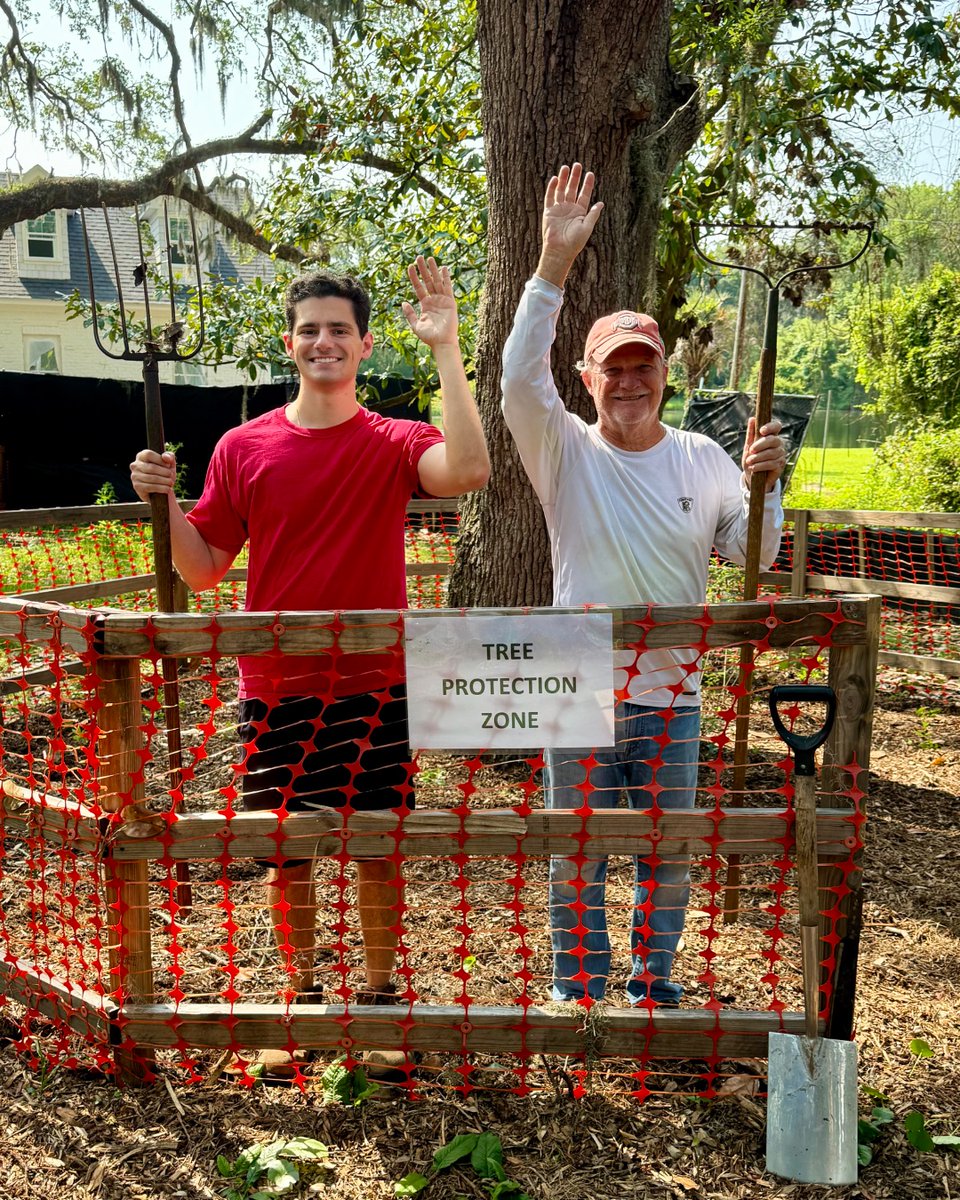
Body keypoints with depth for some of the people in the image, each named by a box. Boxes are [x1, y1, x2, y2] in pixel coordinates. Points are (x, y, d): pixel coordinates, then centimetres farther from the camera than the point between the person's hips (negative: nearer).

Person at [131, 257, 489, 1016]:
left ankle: (380, 992, 33)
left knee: (379, 852, 11)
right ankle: (303, 993, 35)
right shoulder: (243, 448, 1)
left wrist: (446, 347, -26)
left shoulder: (393, 444, -4)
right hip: (276, 690, 2)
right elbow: (204, 569, 5)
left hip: (374, 688, -1)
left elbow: (468, 471, -27)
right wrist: (163, 502, -11)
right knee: (286, 853, 13)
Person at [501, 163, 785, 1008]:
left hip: (673, 694, 2)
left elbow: (756, 555, 5)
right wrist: (554, 266, -29)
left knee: (670, 852, 16)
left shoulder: (701, 458, 2)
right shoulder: (566, 452, -5)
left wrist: (764, 483, -13)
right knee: (576, 855, 12)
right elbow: (521, 380, -23)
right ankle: (579, 989, 34)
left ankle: (654, 983, 39)